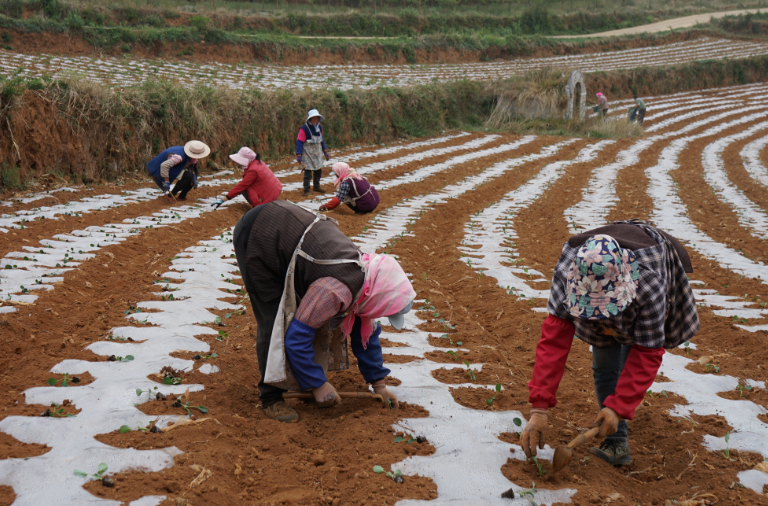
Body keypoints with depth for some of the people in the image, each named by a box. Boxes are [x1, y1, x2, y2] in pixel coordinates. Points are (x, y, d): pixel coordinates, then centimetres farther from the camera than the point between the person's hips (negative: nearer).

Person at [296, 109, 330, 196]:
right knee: (308, 172, -8)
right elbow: (299, 142, -16)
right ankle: (306, 190, 3)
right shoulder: (304, 129, -17)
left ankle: (316, 186, 33)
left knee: (318, 170, 13)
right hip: (308, 154, -7)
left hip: (317, 153, 7)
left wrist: (325, 152, 18)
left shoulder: (319, 128, 6)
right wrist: (299, 155, -22)